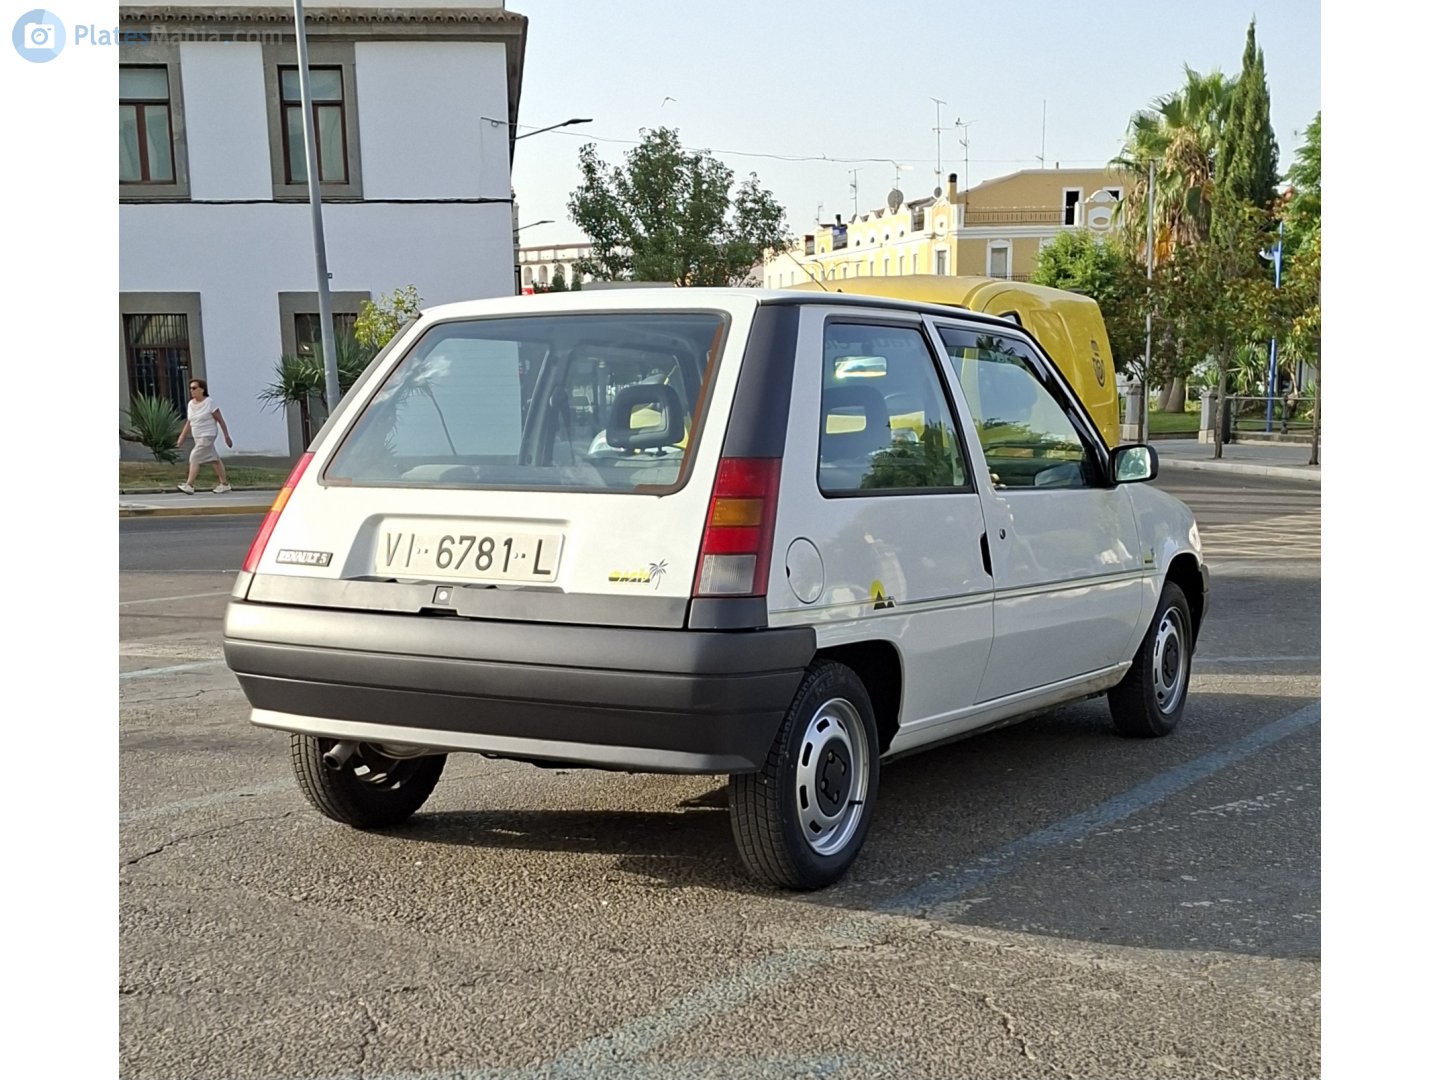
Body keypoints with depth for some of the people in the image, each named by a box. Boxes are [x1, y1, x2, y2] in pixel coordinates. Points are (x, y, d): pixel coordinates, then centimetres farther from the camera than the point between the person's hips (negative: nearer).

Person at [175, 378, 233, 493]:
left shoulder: (209, 403, -12)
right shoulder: (190, 404, 7)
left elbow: (220, 420, -9)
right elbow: (189, 423, 14)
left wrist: (227, 436, -8)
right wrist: (182, 437, 10)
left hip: (207, 436, -7)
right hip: (198, 436, 7)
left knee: (195, 458, -15)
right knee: (215, 459, 13)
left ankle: (189, 485, -16)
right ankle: (224, 484, 21)